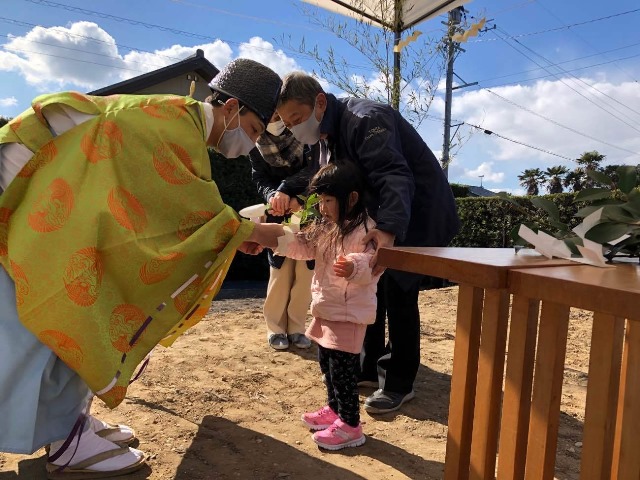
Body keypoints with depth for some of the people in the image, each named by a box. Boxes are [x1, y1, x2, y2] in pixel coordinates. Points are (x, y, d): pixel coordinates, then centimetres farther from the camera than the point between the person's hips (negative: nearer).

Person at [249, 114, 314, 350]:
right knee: (280, 272, -3)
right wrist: (273, 195, -27)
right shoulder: (255, 140, -1)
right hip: (279, 214, 1)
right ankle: (276, 328, 11)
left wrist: (297, 198, -28)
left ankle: (296, 327, 13)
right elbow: (260, 178, -5)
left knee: (305, 272, -1)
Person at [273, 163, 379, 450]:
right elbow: (302, 247, 16)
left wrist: (354, 267, -50)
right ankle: (334, 409, 40)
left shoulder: (366, 230, -19)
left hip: (349, 312, -10)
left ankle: (350, 426, 14)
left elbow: (373, 264, -29)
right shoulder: (325, 229, 10)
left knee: (342, 369, -1)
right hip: (325, 309, 10)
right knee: (326, 363, 21)